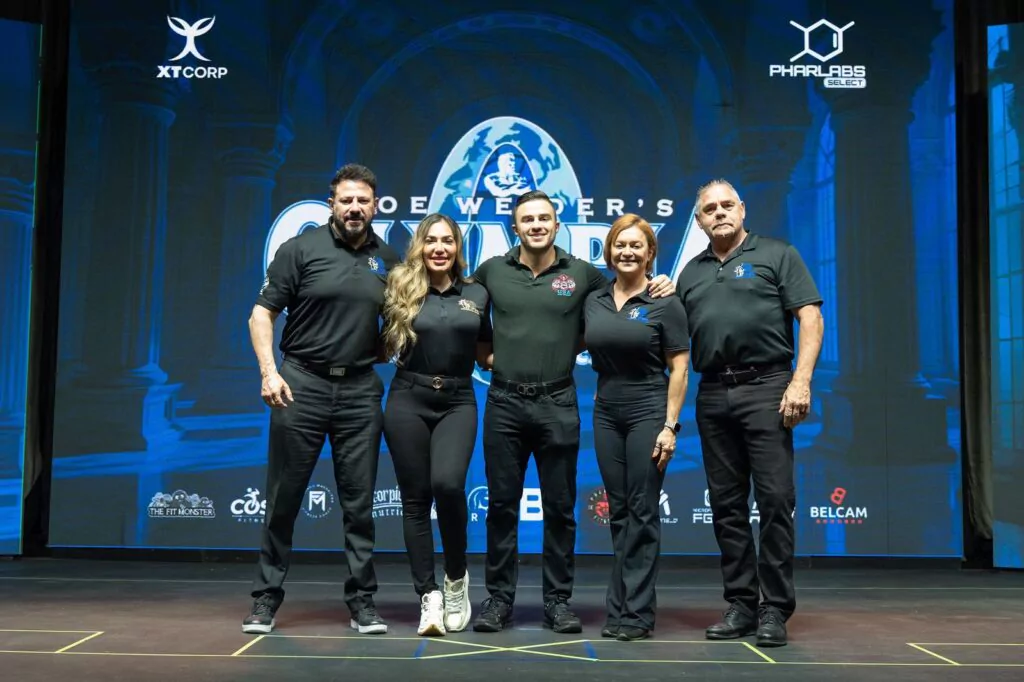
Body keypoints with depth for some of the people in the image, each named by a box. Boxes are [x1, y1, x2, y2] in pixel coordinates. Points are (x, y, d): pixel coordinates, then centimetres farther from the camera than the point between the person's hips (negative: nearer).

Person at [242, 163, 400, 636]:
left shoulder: (387, 259, 8)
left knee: (359, 503, 6)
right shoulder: (301, 249, -1)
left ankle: (362, 602, 16)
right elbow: (262, 313, -2)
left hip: (360, 389, 2)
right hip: (302, 384, -2)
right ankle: (266, 599, 17)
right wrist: (269, 372, -12)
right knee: (283, 499, 4)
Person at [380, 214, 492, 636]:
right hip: (408, 401, 0)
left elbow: (484, 353, 18)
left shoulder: (476, 294, 10)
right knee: (415, 498, 1)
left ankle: (456, 577, 2)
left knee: (448, 484, -21)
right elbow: (385, 348, 10)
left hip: (457, 402, 0)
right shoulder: (402, 289, 5)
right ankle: (429, 596, 11)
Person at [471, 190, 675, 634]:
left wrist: (657, 286, 0)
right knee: (501, 505, 5)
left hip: (557, 405, 0)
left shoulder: (582, 274, 4)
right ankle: (498, 598, 17)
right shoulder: (492, 271, 6)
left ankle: (558, 601, 16)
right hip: (504, 402, 1)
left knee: (559, 508, 5)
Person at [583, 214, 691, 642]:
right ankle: (621, 608, 17)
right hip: (606, 413, 5)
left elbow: (679, 369, -7)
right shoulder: (594, 301, 8)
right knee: (618, 512, 9)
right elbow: (580, 345, 20)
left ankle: (636, 612, 6)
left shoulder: (664, 303, -5)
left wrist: (670, 426, -13)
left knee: (642, 513, -2)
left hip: (648, 412, -5)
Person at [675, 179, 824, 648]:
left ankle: (775, 608, 3)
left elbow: (810, 318, -3)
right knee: (726, 504, 7)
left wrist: (801, 380, -13)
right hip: (712, 395, 5)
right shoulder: (691, 273, 18)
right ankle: (742, 604, 15)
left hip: (765, 388, -4)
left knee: (775, 499, -6)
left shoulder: (776, 255, 5)